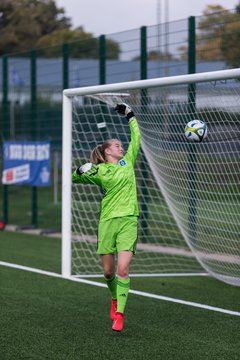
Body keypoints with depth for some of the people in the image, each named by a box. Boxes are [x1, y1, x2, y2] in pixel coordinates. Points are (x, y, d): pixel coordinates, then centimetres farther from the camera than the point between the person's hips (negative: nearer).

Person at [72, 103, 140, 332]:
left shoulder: (127, 161, 12)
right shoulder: (98, 171, 5)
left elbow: (136, 139, 20)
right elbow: (74, 178, 13)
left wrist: (130, 116, 20)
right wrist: (81, 171, -7)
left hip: (128, 220, 0)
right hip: (108, 221, 0)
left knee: (123, 269, -12)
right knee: (108, 271, 5)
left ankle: (119, 314, -11)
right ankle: (115, 299, 35)